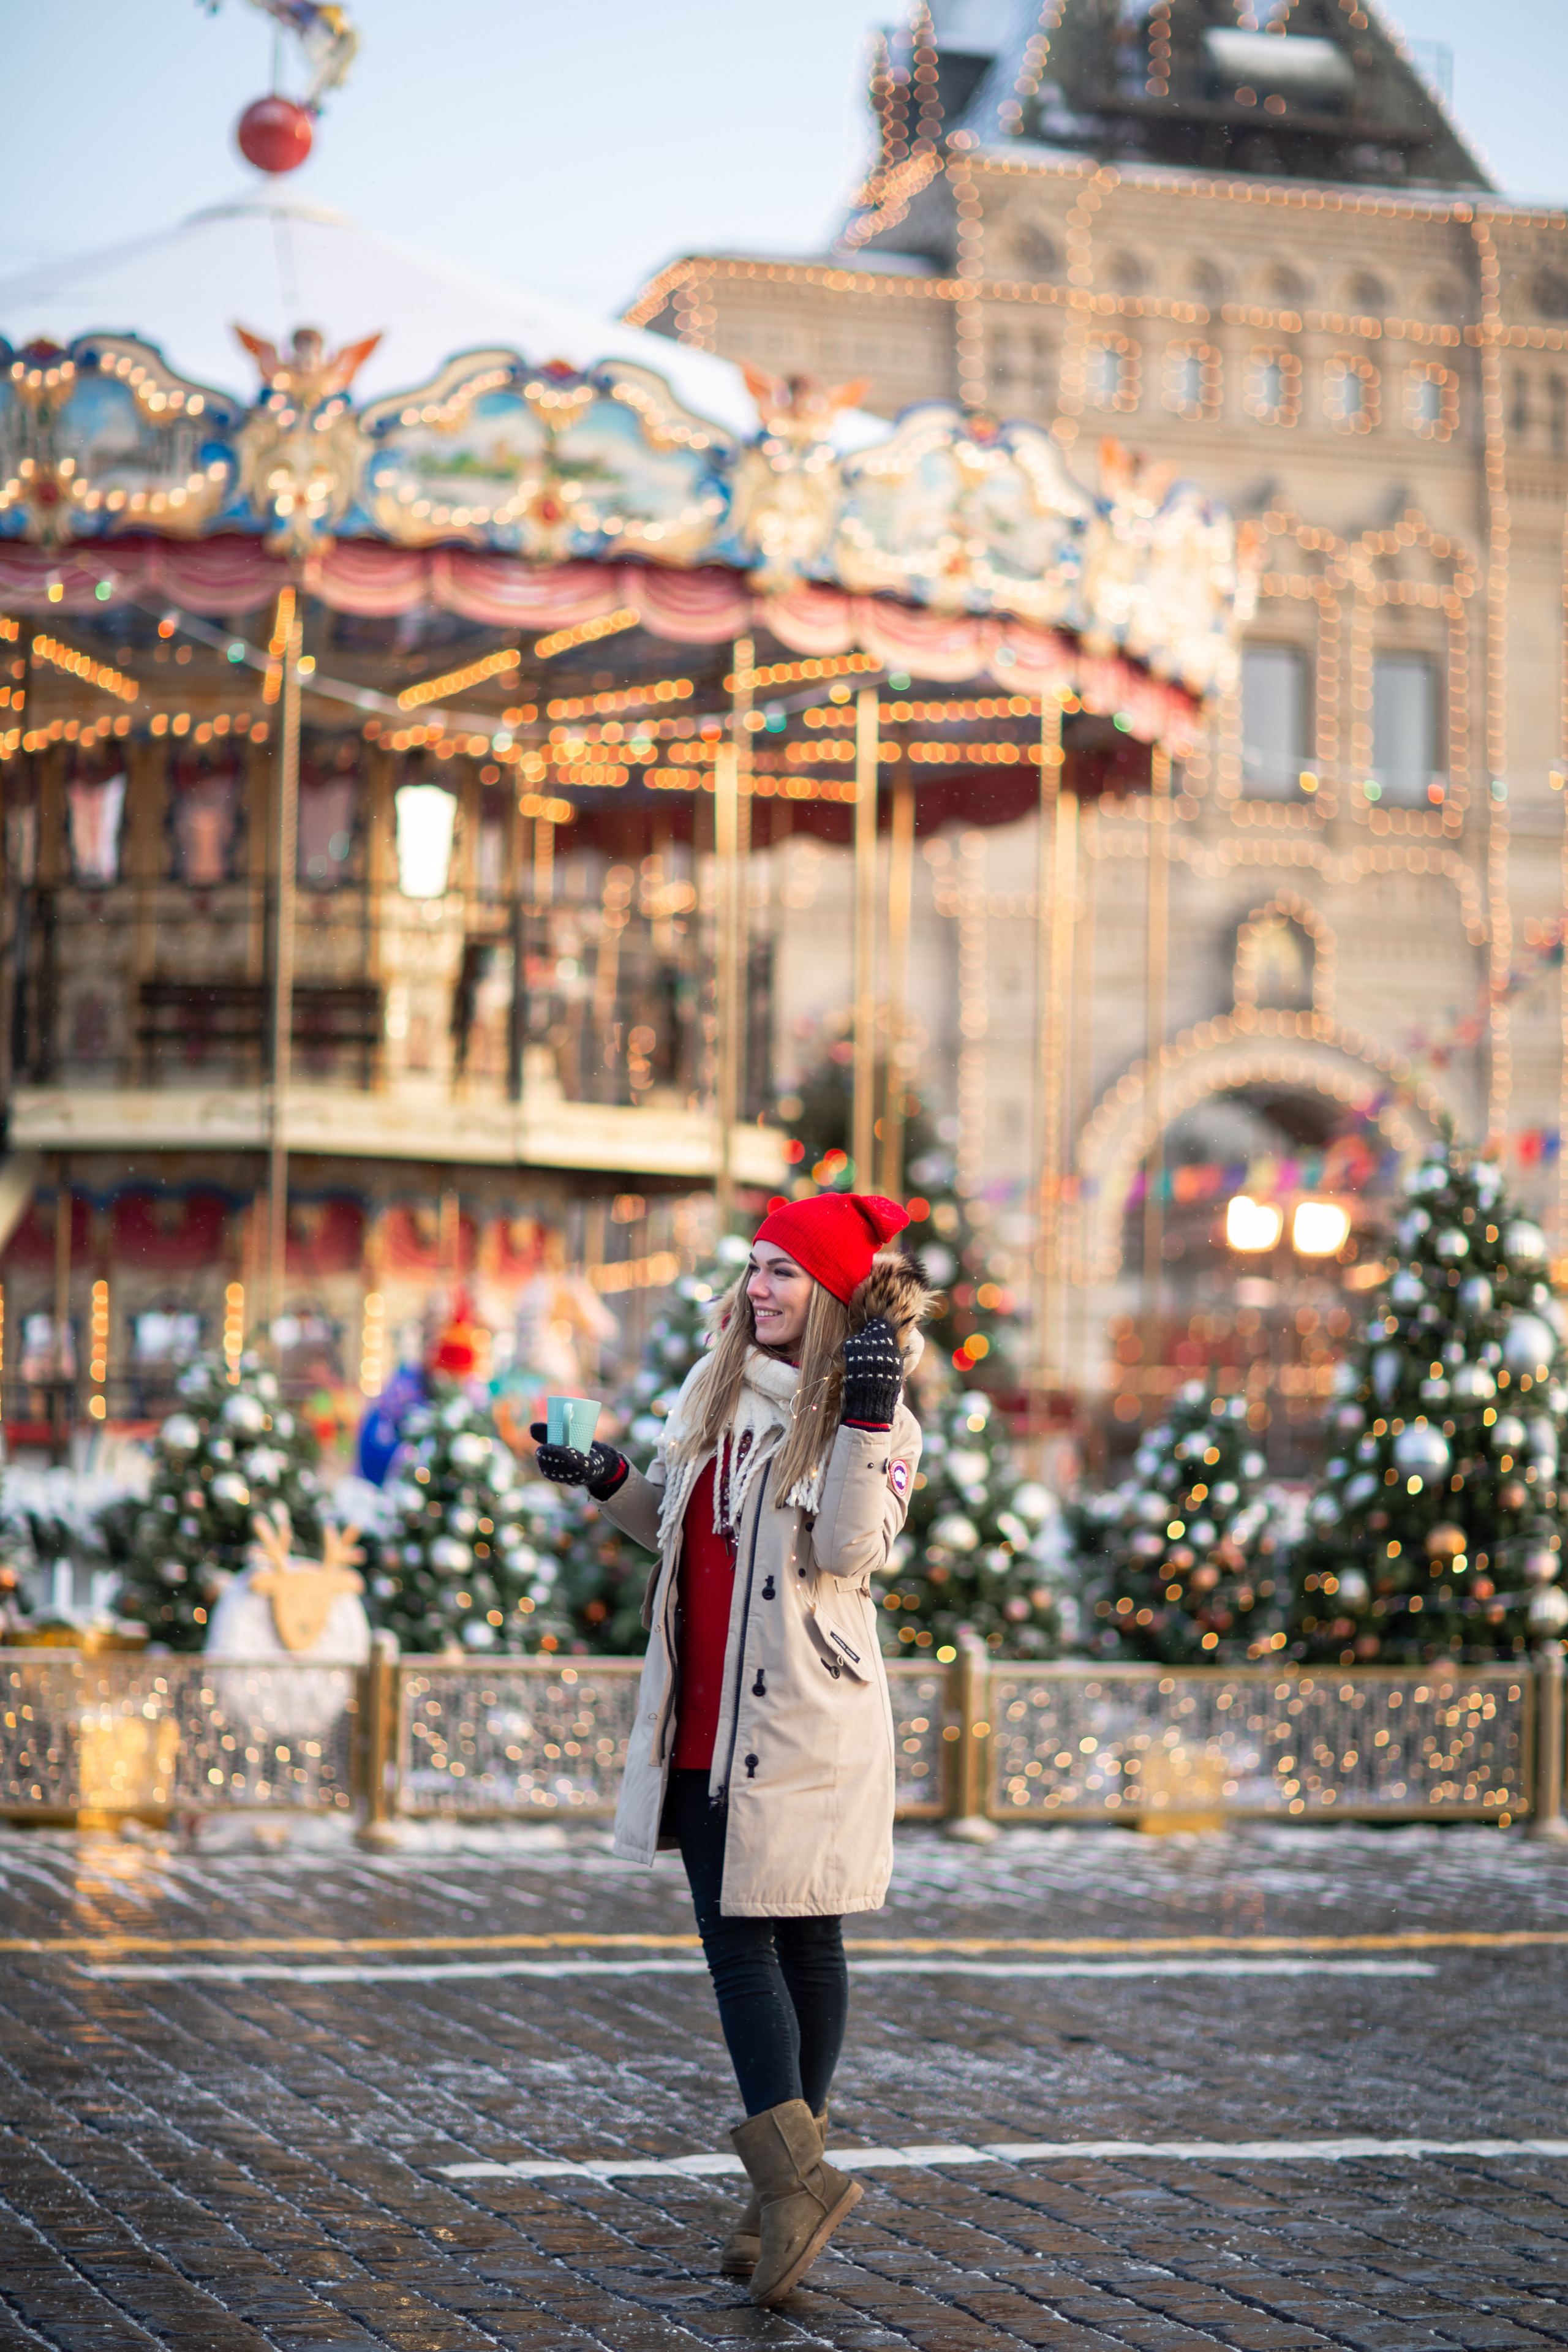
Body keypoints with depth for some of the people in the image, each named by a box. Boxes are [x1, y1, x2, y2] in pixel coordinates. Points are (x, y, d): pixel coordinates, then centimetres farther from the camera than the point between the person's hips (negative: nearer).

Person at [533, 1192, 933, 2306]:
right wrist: (612, 1483, 10)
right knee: (736, 1936, 3)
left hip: (805, 1717, -6)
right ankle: (792, 2183, 5)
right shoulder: (714, 1389, 12)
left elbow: (849, 1549, -20)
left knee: (801, 1937, -2)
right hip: (710, 1717, 6)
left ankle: (793, 2173, -1)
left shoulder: (878, 1419, -5)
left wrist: (866, 1421, -27)